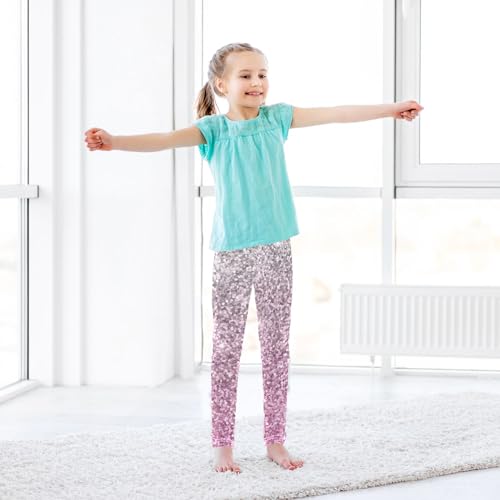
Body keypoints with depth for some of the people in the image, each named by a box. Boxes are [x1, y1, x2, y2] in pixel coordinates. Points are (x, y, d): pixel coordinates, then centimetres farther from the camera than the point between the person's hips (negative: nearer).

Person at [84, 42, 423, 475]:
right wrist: (114, 142, -32)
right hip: (232, 250, -3)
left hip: (276, 248, 3)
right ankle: (223, 444, 11)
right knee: (227, 348, 3)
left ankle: (276, 441, 18)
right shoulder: (214, 128, -2)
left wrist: (390, 109, 9)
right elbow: (167, 139, -16)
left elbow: (333, 114, 8)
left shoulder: (276, 117, 6)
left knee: (277, 347, 8)